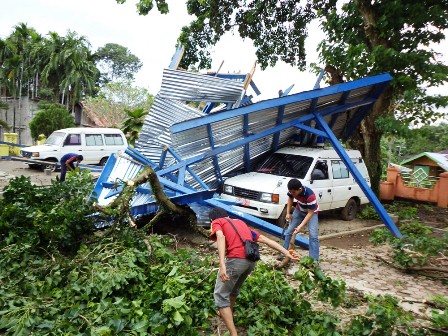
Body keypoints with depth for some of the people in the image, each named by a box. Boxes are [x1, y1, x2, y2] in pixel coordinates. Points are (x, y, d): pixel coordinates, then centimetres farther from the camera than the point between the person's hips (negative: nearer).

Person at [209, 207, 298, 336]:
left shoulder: (216, 222, 12)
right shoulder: (241, 222, 29)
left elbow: (220, 236, -12)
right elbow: (265, 239, 23)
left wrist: (222, 265, -23)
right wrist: (287, 253, 20)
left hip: (236, 260, -7)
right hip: (252, 260, 7)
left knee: (220, 295, 9)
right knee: (234, 288, 32)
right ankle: (228, 313, 54)